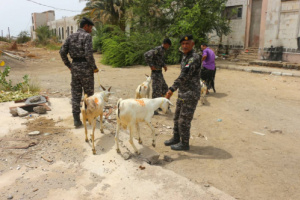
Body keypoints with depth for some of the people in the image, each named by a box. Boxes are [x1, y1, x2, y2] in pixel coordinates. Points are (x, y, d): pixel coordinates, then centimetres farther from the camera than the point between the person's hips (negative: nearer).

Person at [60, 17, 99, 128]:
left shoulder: (71, 36, 10)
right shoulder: (87, 36, -8)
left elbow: (62, 52, 6)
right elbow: (88, 54, -20)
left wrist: (69, 65, 15)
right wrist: (94, 67, -9)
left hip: (74, 67, 6)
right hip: (85, 66, -5)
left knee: (76, 94, 8)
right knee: (88, 93, 10)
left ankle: (76, 120, 8)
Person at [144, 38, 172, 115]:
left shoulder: (163, 50, 13)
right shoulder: (158, 49, -17)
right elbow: (147, 55, -30)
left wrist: (164, 65, 9)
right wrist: (151, 65, -24)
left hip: (159, 73, 10)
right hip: (156, 73, -10)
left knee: (165, 88, 18)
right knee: (157, 91, -4)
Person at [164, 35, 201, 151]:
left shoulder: (195, 58, -19)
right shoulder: (185, 57, 11)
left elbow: (184, 76, -29)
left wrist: (172, 89, -34)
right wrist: (175, 89, 19)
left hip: (191, 94, -9)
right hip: (182, 93, 9)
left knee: (184, 120, 0)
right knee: (177, 118, 18)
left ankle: (184, 144, 16)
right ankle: (176, 138, 34)